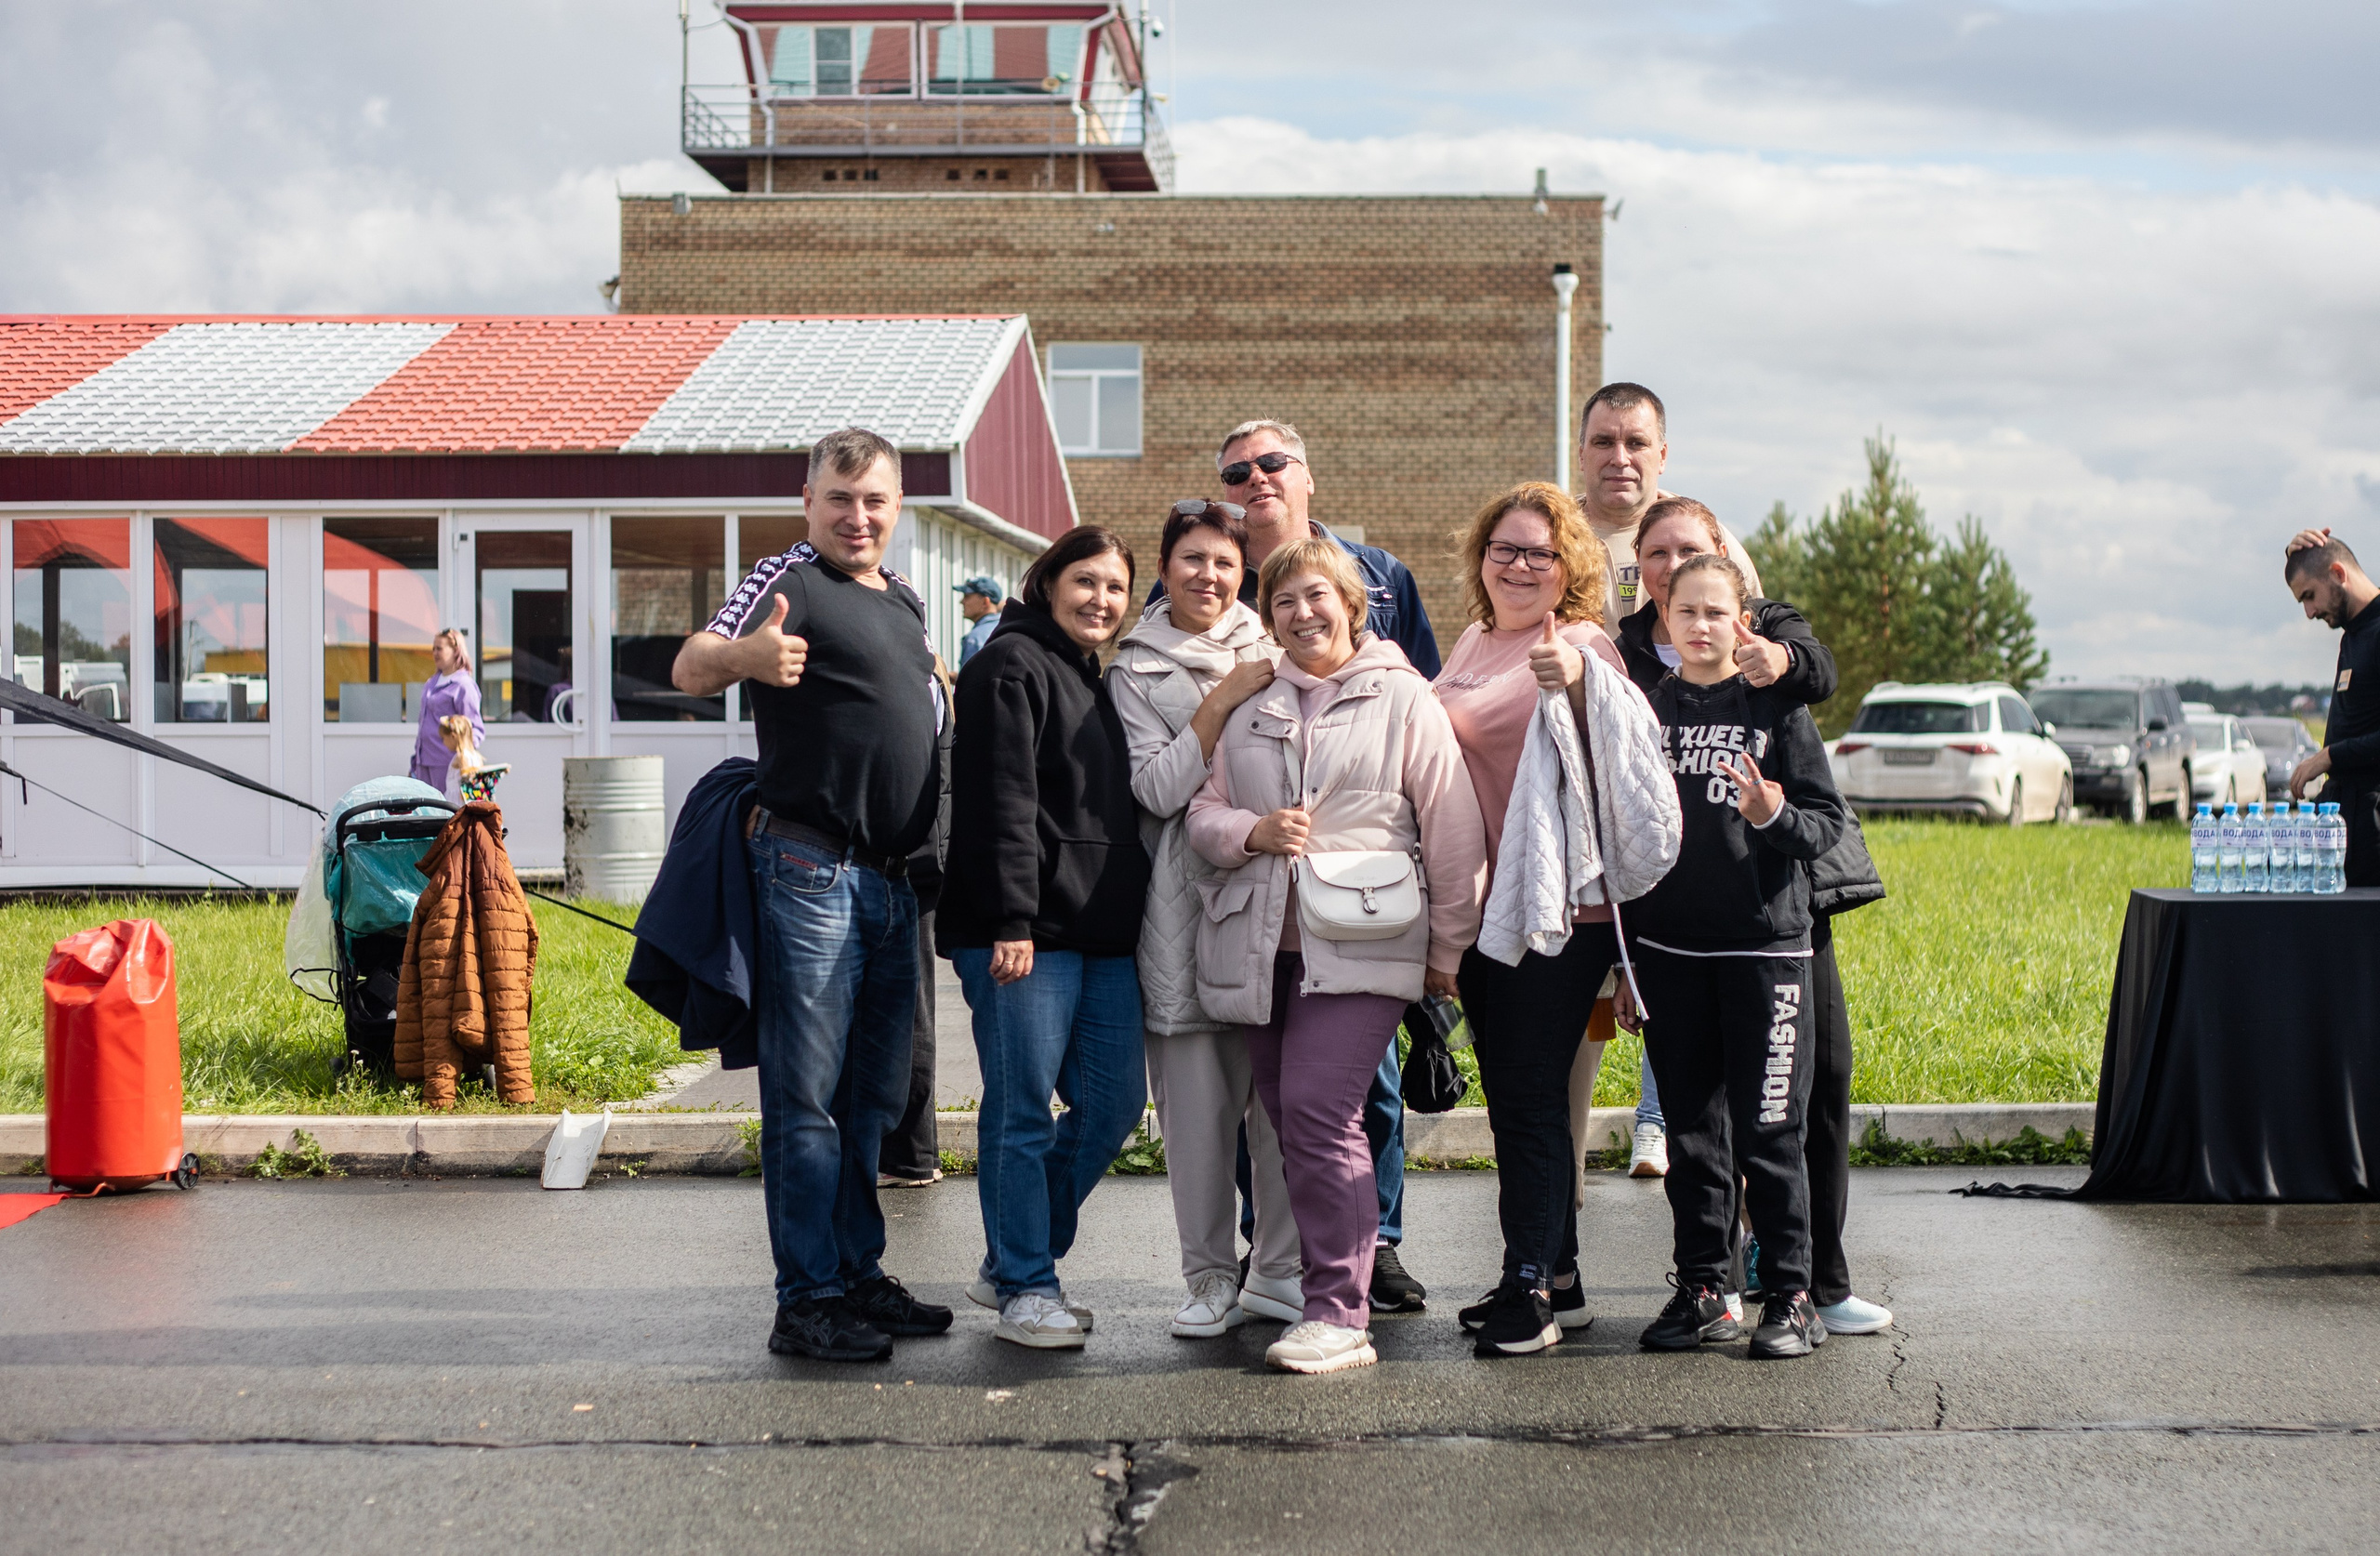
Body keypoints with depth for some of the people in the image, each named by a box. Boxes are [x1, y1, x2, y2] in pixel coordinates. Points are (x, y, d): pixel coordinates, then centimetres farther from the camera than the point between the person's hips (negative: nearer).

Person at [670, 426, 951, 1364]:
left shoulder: (907, 602, 16)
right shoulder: (790, 581, -8)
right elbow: (690, 670, -25)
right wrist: (743, 655, -45)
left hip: (893, 878, 8)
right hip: (813, 872, -8)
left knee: (872, 1095, 14)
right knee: (807, 1096, -5)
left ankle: (859, 1276, 24)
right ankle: (806, 1301, 0)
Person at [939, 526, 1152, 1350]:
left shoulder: (1096, 679, 22)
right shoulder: (1011, 665, -5)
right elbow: (1002, 802, -14)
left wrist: (1133, 919, 21)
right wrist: (1012, 922, -21)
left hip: (1105, 934, 9)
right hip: (1028, 933, -9)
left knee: (1114, 1103, 7)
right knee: (1023, 1111, -4)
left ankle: (1013, 1260, 21)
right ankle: (1023, 1289, 5)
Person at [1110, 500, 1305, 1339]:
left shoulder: (1271, 648, 13)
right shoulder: (1137, 670, 7)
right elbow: (1158, 789, -5)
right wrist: (1223, 703, -10)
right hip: (1188, 898, -2)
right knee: (1197, 1097, -1)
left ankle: (1281, 1272, 12)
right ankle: (1211, 1277, 9)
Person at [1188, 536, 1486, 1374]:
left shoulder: (1403, 699, 4)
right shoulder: (1250, 706, 17)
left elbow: (1453, 830, 4)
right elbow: (1204, 811, 16)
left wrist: (1448, 949, 3)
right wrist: (1252, 832, -6)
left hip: (1359, 949, -5)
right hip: (1261, 949, 5)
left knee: (1317, 1110, -17)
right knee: (1290, 1119, 5)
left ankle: (1340, 1313, -13)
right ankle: (1341, 1277, 17)